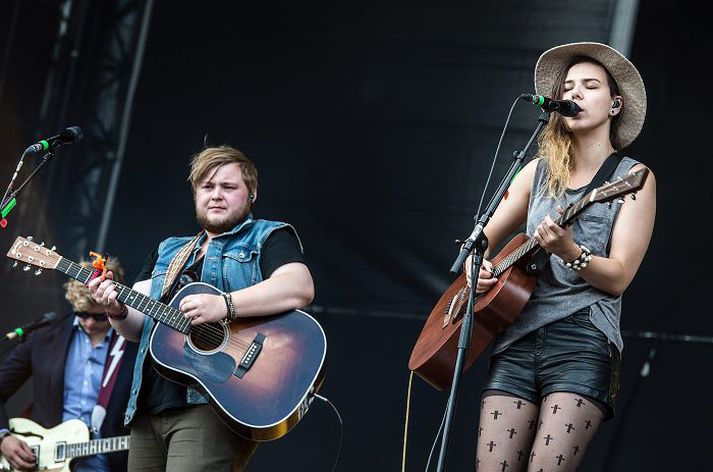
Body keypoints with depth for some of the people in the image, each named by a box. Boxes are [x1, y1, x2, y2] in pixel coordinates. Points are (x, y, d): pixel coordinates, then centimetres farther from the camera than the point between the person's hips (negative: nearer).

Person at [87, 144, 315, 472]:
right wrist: (118, 311, -4)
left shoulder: (269, 237, 7)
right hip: (149, 406, 6)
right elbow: (138, 327, 20)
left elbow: (300, 288, -14)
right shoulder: (167, 252, 25)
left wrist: (223, 305, -24)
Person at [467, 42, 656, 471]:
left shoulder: (634, 177, 4)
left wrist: (569, 251, -21)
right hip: (517, 339, 4)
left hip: (584, 342, -4)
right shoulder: (540, 171, 17)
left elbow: (619, 277, -4)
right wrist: (476, 266, 2)